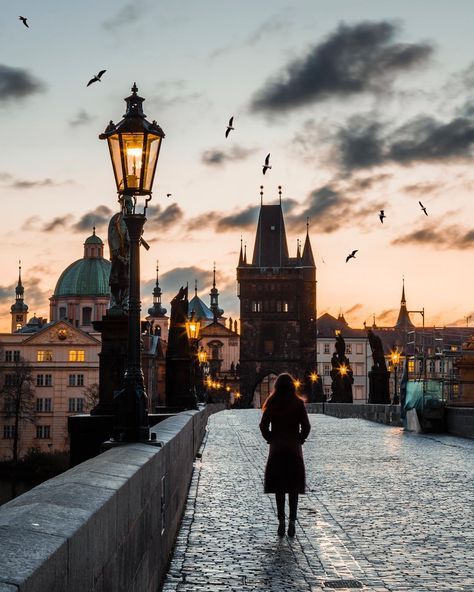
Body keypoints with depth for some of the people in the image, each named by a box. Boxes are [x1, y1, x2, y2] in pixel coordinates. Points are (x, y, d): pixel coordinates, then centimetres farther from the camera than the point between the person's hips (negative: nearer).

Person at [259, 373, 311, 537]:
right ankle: (292, 521, -1)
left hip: (276, 450, 1)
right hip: (294, 450, 0)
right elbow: (306, 426, -8)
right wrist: (299, 440, 5)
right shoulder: (298, 403, -5)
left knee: (279, 487, 7)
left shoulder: (272, 404, -3)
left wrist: (271, 440, 6)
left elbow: (263, 426, -7)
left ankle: (281, 521, 1)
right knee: (294, 488, 6)